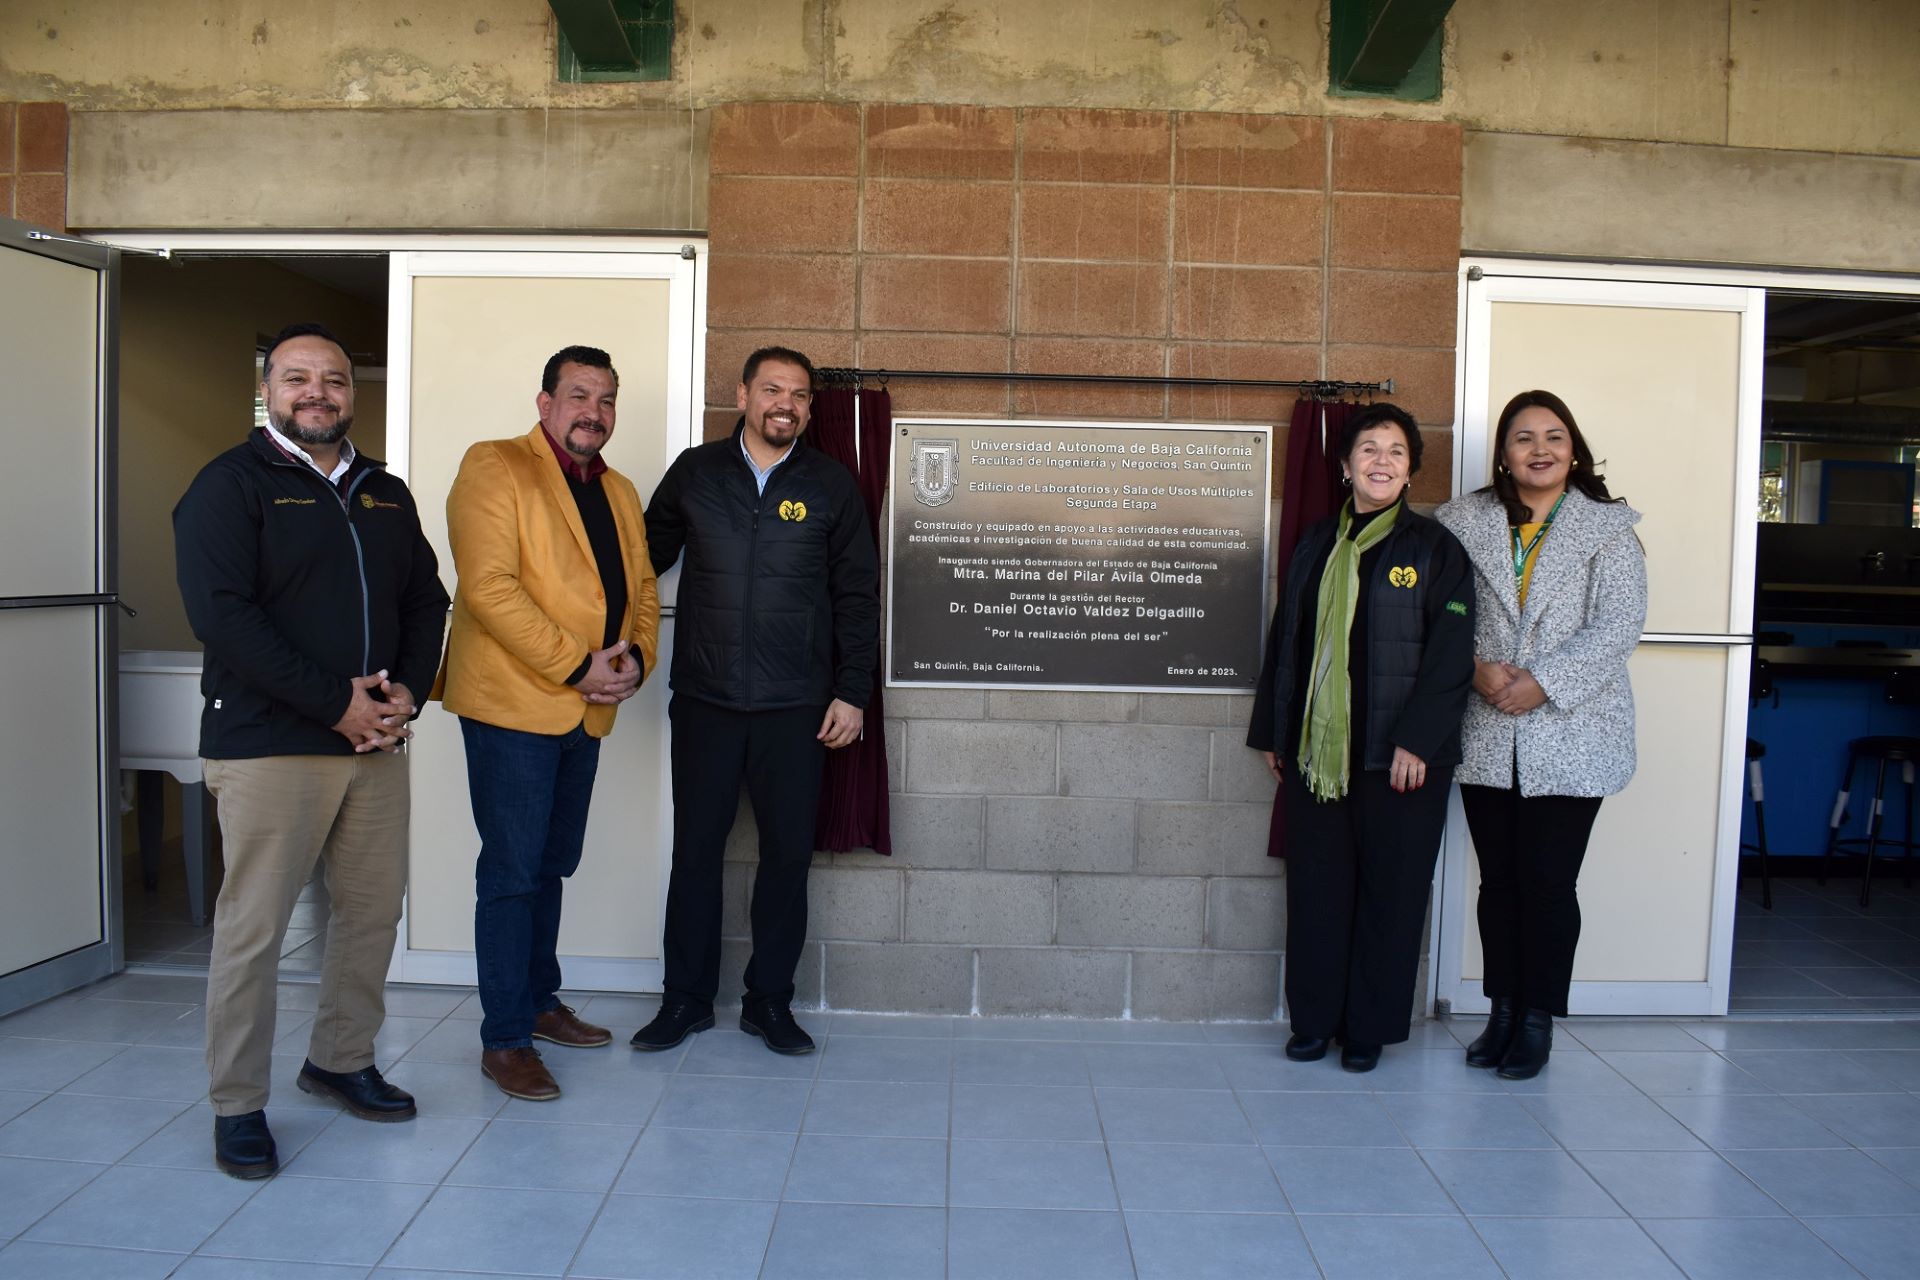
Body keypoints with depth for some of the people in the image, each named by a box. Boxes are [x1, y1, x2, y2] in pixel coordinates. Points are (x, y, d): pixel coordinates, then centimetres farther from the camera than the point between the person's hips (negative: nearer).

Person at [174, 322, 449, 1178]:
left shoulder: (385, 494, 15)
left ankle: (340, 1060, 30)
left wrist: (406, 689, -5)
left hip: (378, 742, 6)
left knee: (373, 911, 11)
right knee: (253, 928, 0)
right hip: (268, 745, -6)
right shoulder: (230, 485, -3)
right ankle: (237, 1107, 14)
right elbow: (222, 615, -14)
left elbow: (426, 599, 14)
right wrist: (336, 703, -17)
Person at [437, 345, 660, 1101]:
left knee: (551, 865, 17)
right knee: (512, 871, -3)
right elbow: (489, 587, -18)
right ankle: (503, 1039, 7)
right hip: (512, 703, -7)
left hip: (587, 710, 7)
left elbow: (642, 588, 17)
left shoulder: (619, 492, 17)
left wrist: (636, 657, -4)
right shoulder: (494, 468, -7)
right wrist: (576, 666, -20)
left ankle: (538, 1001, 31)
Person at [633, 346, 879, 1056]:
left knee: (787, 854, 6)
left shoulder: (831, 484, 3)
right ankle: (686, 998, 21)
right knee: (695, 850, 6)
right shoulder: (695, 471, 5)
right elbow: (646, 556, 13)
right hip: (705, 700, 1)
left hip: (796, 706, 0)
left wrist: (852, 692, 0)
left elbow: (857, 596, 5)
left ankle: (769, 1001, 21)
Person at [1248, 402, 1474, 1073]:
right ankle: (1313, 1018, 22)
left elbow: (1451, 654, -7)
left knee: (1389, 891, 5)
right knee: (1315, 886, 8)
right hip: (1315, 749, 4)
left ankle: (1370, 1027, 19)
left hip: (1399, 757, -3)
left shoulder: (1434, 548, -1)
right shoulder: (1317, 545, 11)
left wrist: (1417, 740, -14)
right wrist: (1271, 732, 12)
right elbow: (1285, 640, 14)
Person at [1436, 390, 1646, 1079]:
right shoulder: (1464, 521, 6)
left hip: (1569, 738, -2)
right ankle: (1503, 1013, 23)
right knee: (1498, 881, 10)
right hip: (1486, 737, 2)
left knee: (1549, 885, 2)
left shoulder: (1608, 527, 1)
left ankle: (1538, 1022, 16)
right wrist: (1477, 669, -14)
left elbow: (1619, 623, -7)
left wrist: (1543, 682, -15)